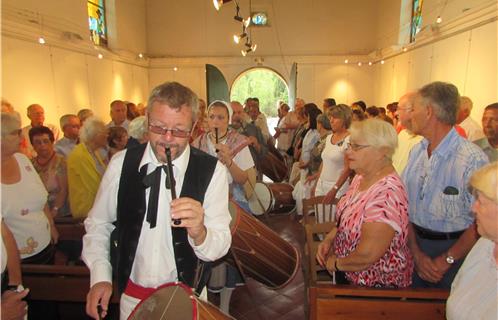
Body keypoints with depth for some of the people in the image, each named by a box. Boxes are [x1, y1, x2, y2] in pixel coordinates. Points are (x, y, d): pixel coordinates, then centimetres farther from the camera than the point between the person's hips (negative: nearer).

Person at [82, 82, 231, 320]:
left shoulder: (212, 171, -17)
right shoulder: (121, 163, -11)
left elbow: (218, 249, -17)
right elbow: (98, 223, 2)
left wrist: (199, 233, -37)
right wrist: (100, 277, -6)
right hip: (132, 296, 2)